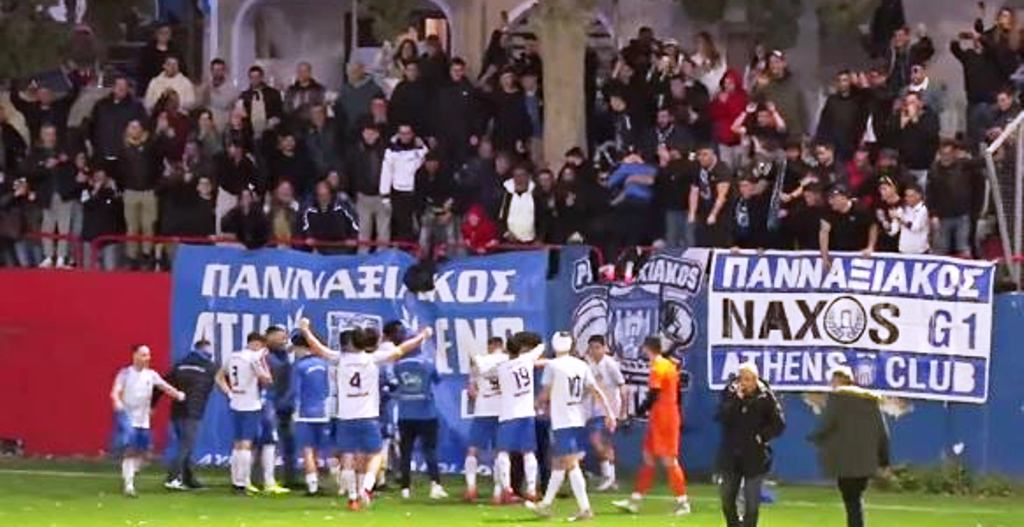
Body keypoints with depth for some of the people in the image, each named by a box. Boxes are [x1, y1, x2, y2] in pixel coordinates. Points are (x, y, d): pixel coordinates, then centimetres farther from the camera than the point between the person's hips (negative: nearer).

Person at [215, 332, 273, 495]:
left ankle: (236, 482, 16)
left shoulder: (232, 357, 11)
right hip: (250, 406, -7)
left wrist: (229, 393, 10)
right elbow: (266, 380, -8)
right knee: (246, 445, -7)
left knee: (237, 445, 13)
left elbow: (219, 377, 17)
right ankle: (243, 483, -9)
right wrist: (263, 360, -1)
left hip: (235, 406, 7)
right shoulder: (253, 358, -12)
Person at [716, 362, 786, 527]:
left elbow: (778, 424, -3)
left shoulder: (765, 397, -6)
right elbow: (722, 418, -12)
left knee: (751, 504, -2)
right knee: (727, 499, 11)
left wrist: (762, 436, -13)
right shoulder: (730, 394, -1)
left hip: (754, 457, -3)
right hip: (731, 456, 3)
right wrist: (736, 400, -20)